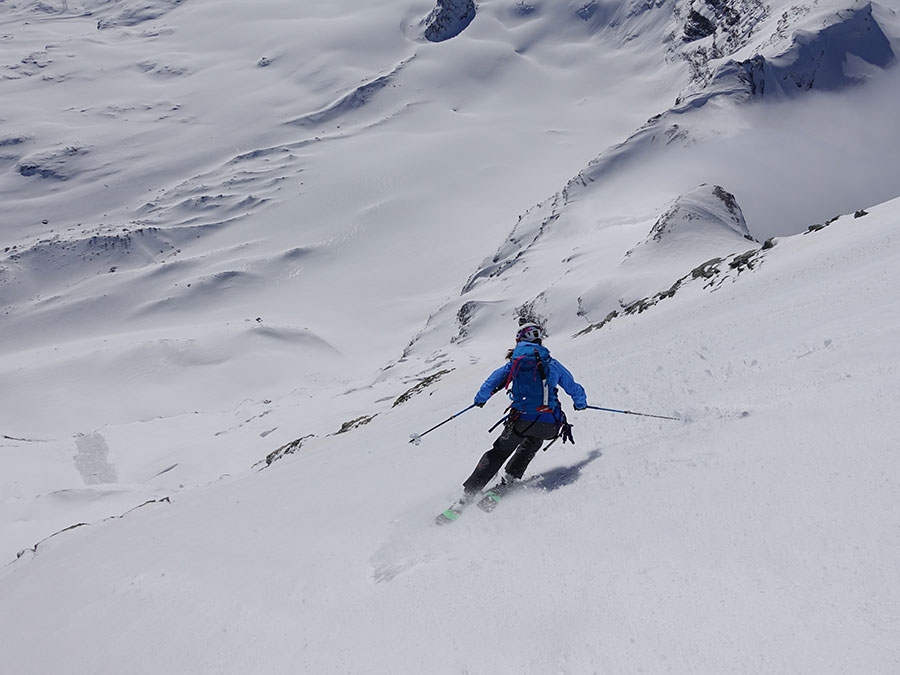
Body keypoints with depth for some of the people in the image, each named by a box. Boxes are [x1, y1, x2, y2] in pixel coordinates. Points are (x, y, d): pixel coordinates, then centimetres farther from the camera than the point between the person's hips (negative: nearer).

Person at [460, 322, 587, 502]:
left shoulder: (515, 362, 6)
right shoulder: (553, 364, 12)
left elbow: (493, 382, -1)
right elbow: (574, 389, 21)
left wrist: (480, 399, 17)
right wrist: (581, 404, 42)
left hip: (522, 420, -1)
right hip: (550, 424, 2)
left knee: (499, 452, 16)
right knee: (532, 443, 35)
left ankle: (469, 492, 8)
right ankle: (511, 478, 21)